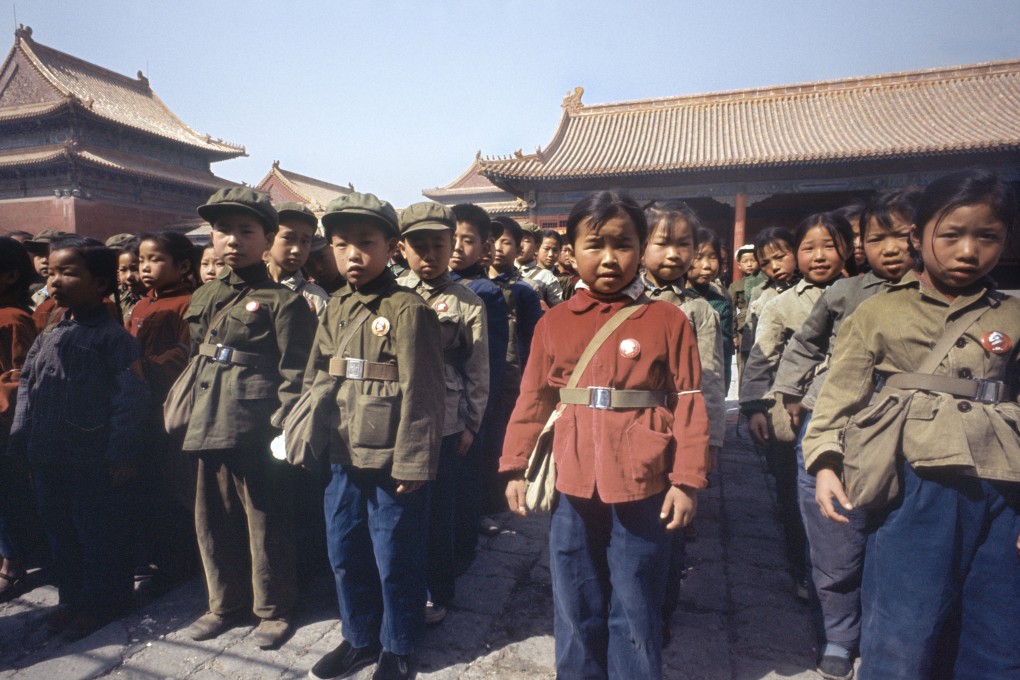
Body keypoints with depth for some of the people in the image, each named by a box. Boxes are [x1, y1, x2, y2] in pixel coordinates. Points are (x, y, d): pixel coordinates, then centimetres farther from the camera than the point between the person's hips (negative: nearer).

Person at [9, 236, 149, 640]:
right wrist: (23, 441, 10)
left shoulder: (111, 336, -14)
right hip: (49, 459, 8)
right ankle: (73, 597, 36)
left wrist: (122, 453, -19)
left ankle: (103, 601, 24)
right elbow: (27, 389, 15)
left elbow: (131, 397, -17)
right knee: (59, 530, 19)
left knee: (100, 535, 6)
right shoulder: (49, 335, 9)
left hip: (96, 464, -8)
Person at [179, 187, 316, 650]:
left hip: (255, 433, -7)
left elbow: (293, 373, -10)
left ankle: (272, 609, 26)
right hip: (209, 428, 7)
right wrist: (186, 414, 14)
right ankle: (226, 603, 37)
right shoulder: (204, 298, 13)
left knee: (265, 520, 7)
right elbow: (195, 361, 18)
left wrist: (281, 428, -15)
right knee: (212, 519, 17)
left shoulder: (283, 301, -8)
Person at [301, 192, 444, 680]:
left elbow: (421, 394, -15)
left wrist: (412, 462, -15)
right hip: (344, 458, 7)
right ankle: (360, 639, 41)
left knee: (395, 561, 9)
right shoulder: (335, 309, 9)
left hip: (392, 462, -7)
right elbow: (316, 378, 15)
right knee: (345, 554, 19)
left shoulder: (408, 310, -13)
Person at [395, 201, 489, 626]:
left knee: (439, 514, 9)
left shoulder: (467, 304, -1)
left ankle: (437, 594, 29)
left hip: (444, 425, -2)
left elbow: (478, 372, 1)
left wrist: (471, 425, -1)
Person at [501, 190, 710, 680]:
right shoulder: (554, 322, 3)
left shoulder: (667, 320, -4)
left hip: (642, 490, -2)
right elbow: (533, 400, 6)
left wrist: (687, 479, -8)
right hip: (571, 489, 3)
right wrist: (516, 468, 5)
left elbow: (689, 404, -4)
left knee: (634, 610, 14)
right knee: (576, 608, 18)